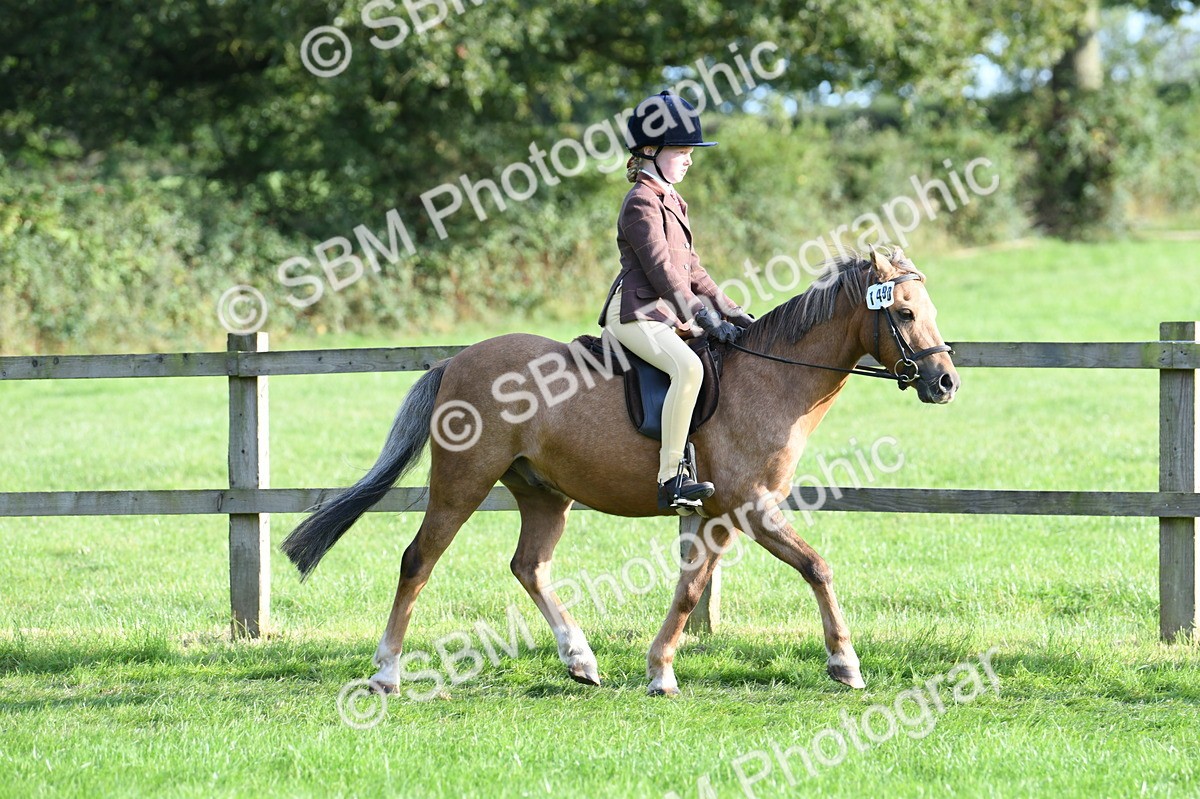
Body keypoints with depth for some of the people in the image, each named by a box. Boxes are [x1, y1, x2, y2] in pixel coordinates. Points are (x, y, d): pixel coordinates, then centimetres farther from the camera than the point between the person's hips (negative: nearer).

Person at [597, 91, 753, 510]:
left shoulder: (671, 201, 20)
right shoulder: (641, 203, -11)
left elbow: (689, 266, 23)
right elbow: (661, 270, -19)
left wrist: (725, 308, 14)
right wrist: (703, 317, -21)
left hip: (668, 314, 11)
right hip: (636, 313, -11)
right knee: (688, 366, -34)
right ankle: (671, 479, -37)